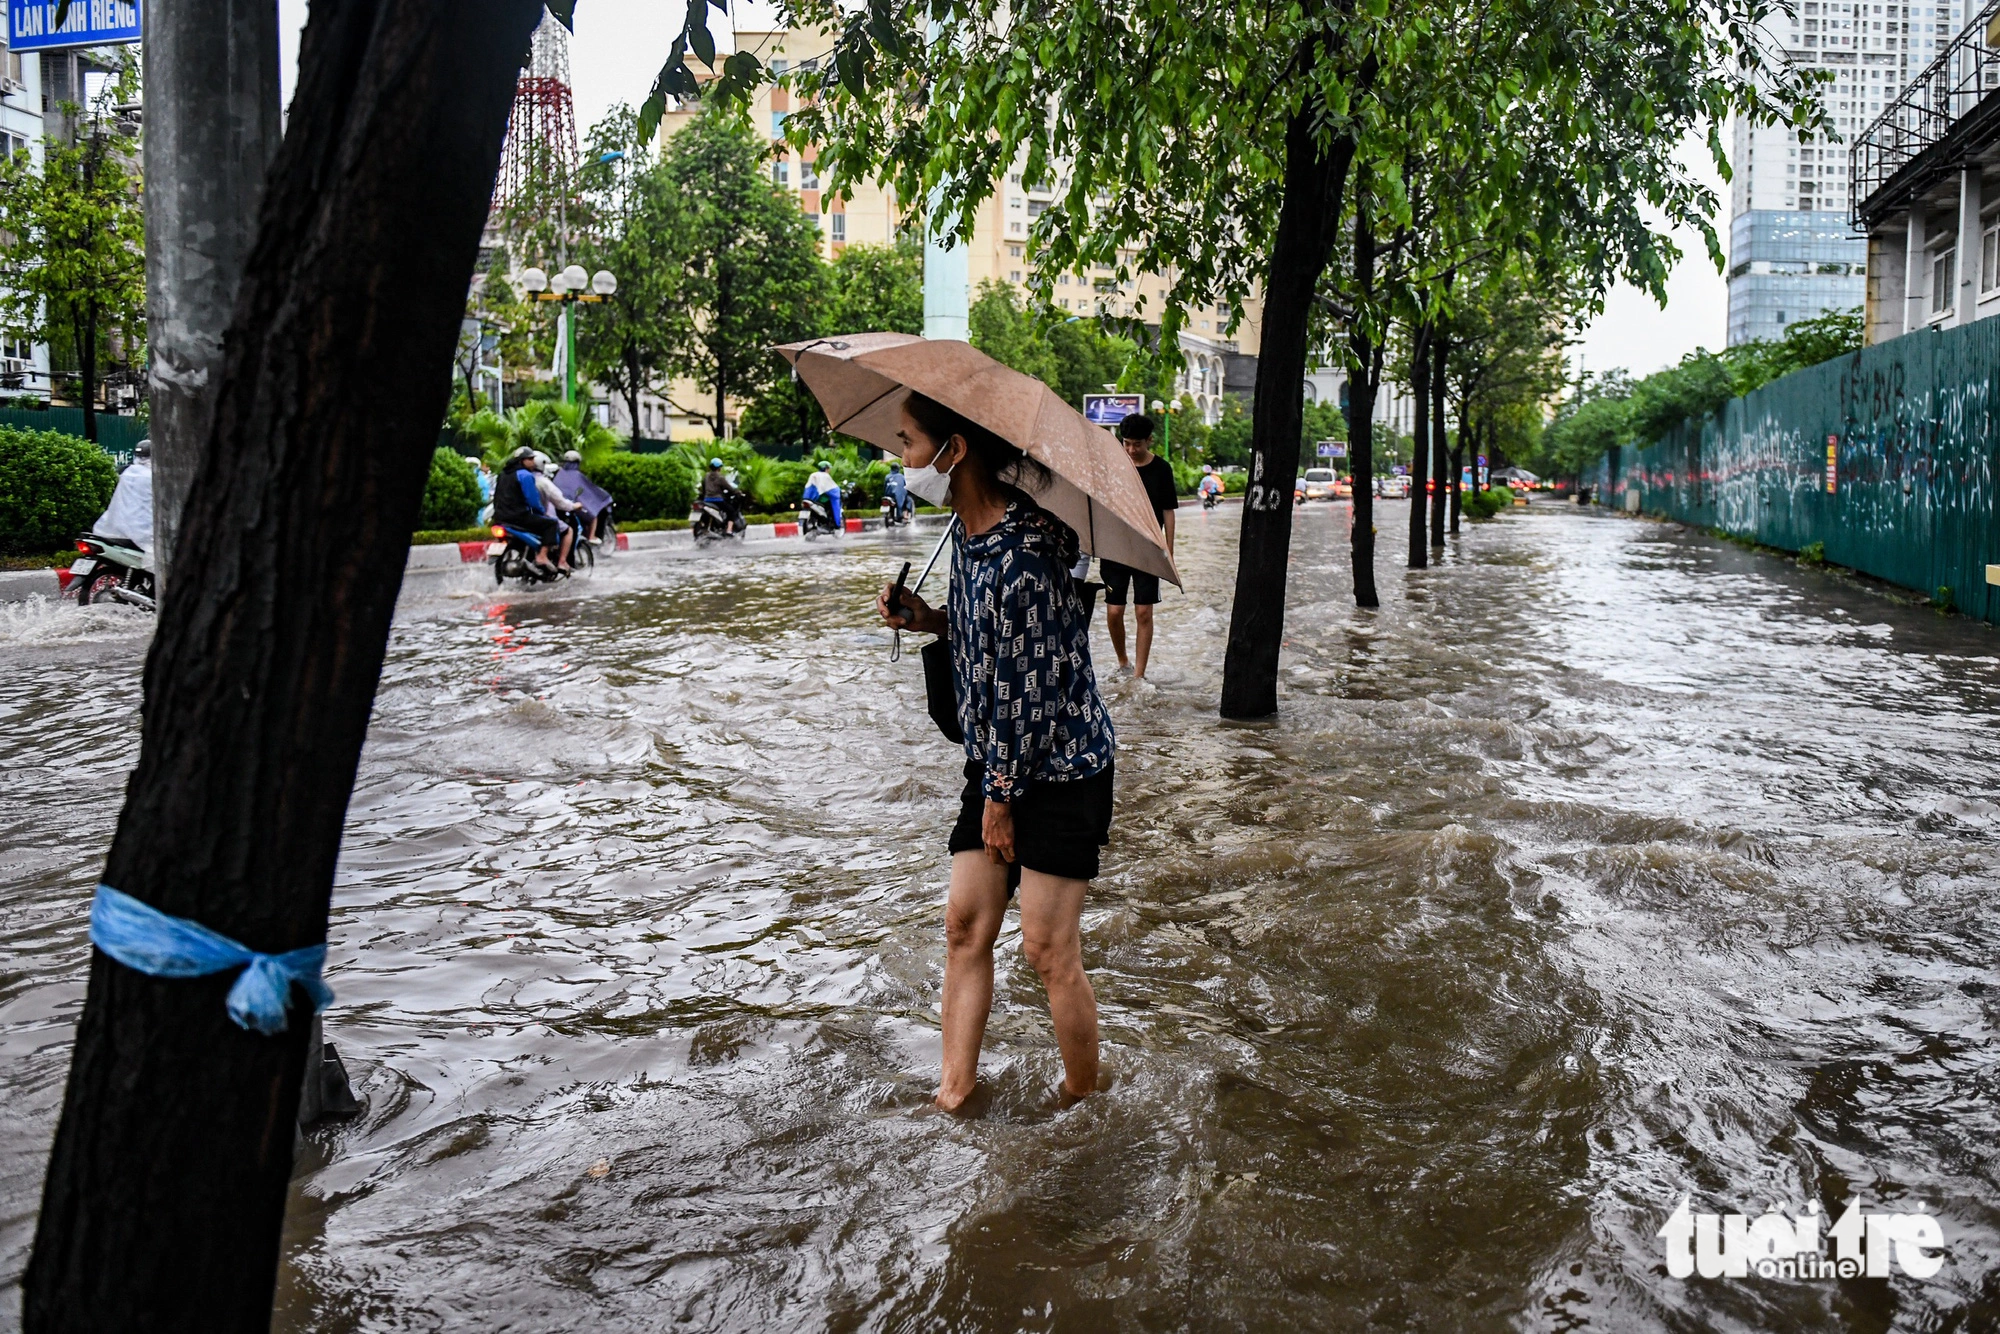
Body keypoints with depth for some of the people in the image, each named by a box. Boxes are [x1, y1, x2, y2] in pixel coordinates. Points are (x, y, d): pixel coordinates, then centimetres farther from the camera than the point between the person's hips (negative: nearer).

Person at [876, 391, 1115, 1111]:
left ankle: (1085, 1097, 19)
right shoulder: (967, 528, 4)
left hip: (1059, 768, -9)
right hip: (997, 762, 9)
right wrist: (930, 619, 1)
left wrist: (1002, 793, -13)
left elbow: (1032, 684, -21)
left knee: (1047, 949, -2)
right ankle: (954, 1090, 20)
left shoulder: (1023, 551, -25)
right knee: (964, 926, 9)